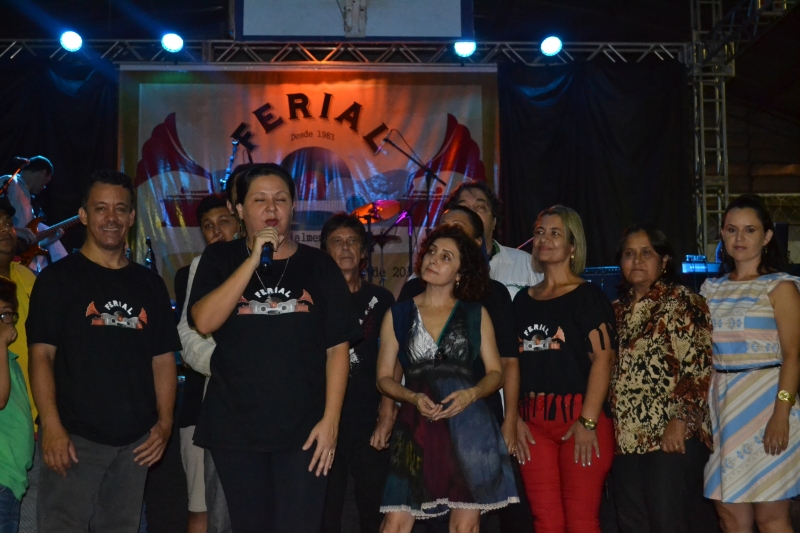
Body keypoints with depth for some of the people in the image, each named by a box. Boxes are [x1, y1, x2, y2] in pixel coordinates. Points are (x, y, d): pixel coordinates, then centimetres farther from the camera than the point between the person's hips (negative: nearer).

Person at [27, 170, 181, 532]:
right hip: (74, 438, -4)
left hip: (136, 441, 4)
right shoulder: (58, 278, 1)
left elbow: (163, 358, 12)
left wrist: (164, 423, 0)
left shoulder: (149, 284, 13)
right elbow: (41, 354, -6)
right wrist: (52, 427, -16)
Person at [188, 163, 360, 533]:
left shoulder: (318, 265, 4)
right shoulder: (220, 260, 4)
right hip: (235, 427, 1)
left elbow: (337, 347, 1)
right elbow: (204, 322, -13)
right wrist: (253, 260, -15)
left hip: (303, 428, 0)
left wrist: (330, 419, -7)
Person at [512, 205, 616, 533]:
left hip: (579, 415, -5)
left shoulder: (587, 295, -1)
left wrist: (588, 421, -17)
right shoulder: (523, 299, 15)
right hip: (534, 422, 5)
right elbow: (513, 364, 15)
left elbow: (602, 359, -10)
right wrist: (515, 419, 5)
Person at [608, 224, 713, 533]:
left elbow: (699, 368, -11)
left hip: (672, 436, -6)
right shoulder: (617, 310, 16)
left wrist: (680, 420, -18)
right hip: (625, 437, 7)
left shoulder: (683, 303, -3)